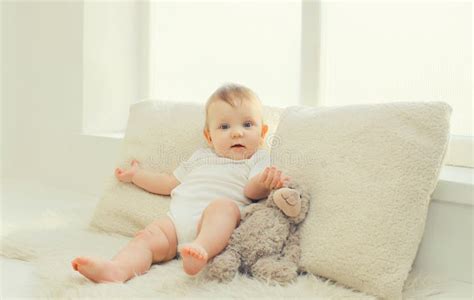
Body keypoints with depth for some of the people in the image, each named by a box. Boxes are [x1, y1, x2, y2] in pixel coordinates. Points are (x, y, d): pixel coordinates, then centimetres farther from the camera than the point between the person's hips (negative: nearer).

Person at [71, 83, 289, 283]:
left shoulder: (257, 159, 19)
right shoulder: (201, 156, 32)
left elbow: (251, 192, -1)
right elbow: (171, 184, 39)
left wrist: (263, 184, -24)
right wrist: (136, 175, 40)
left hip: (213, 224, -4)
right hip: (177, 216, 5)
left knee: (223, 205, -35)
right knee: (147, 237, -21)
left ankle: (201, 249, -60)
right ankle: (117, 269, -47)